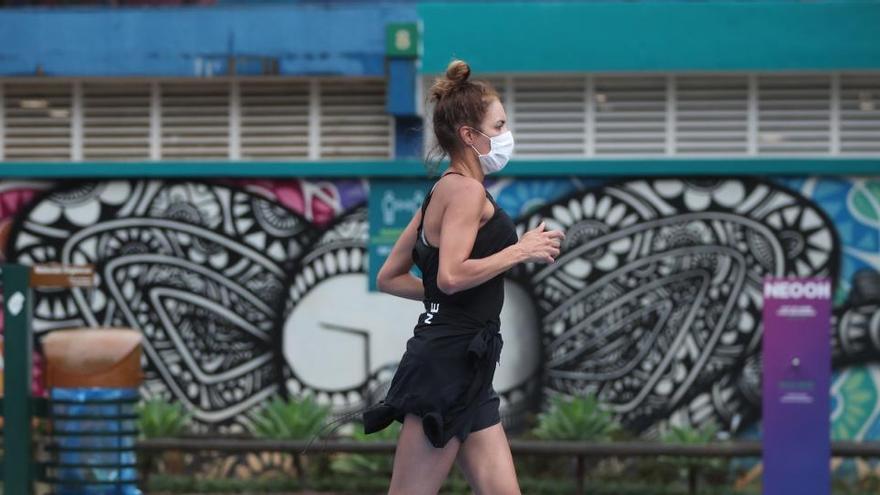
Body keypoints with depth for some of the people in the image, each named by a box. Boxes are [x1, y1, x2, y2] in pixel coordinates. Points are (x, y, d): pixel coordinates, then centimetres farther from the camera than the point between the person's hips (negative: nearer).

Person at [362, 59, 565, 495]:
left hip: (465, 368, 10)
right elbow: (452, 274, -24)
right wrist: (522, 250, -14)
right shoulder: (466, 189, -9)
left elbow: (389, 277, 21)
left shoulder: (442, 193, 19)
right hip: (448, 364, -10)